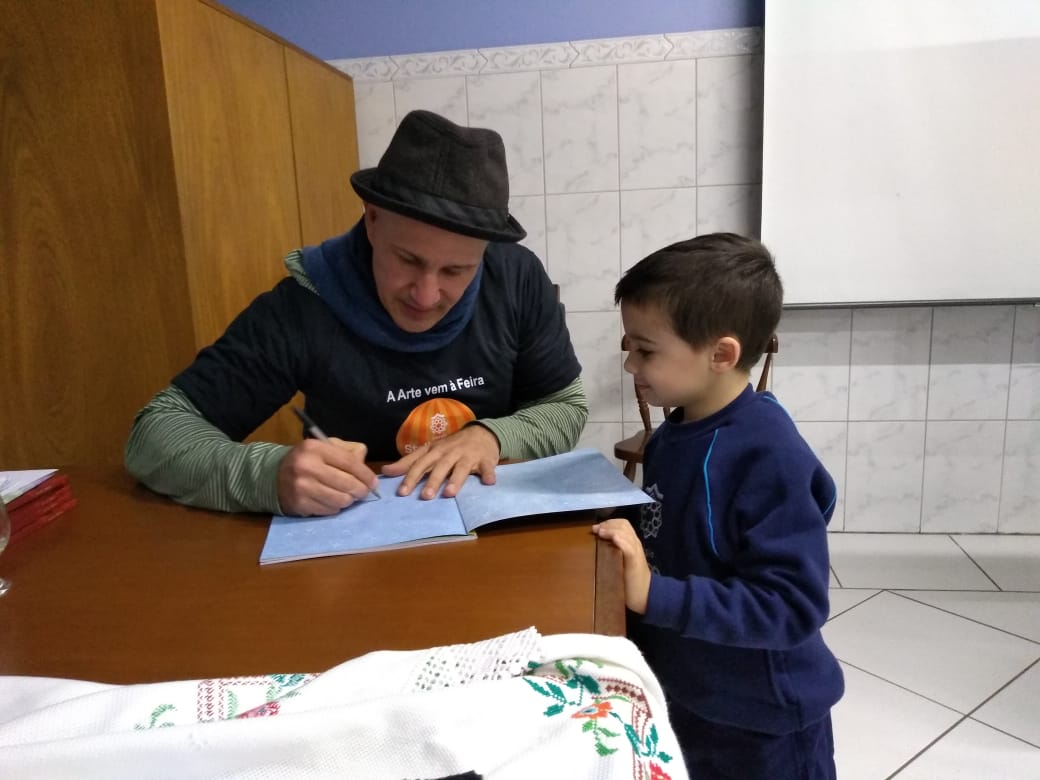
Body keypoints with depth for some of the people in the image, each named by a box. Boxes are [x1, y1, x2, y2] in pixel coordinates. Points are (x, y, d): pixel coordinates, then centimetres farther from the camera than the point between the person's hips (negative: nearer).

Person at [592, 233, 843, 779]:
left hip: (762, 723, -6)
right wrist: (615, 537, -7)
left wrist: (655, 596, -33)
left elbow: (792, 605, -29)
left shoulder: (772, 459, -28)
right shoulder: (672, 436, -4)